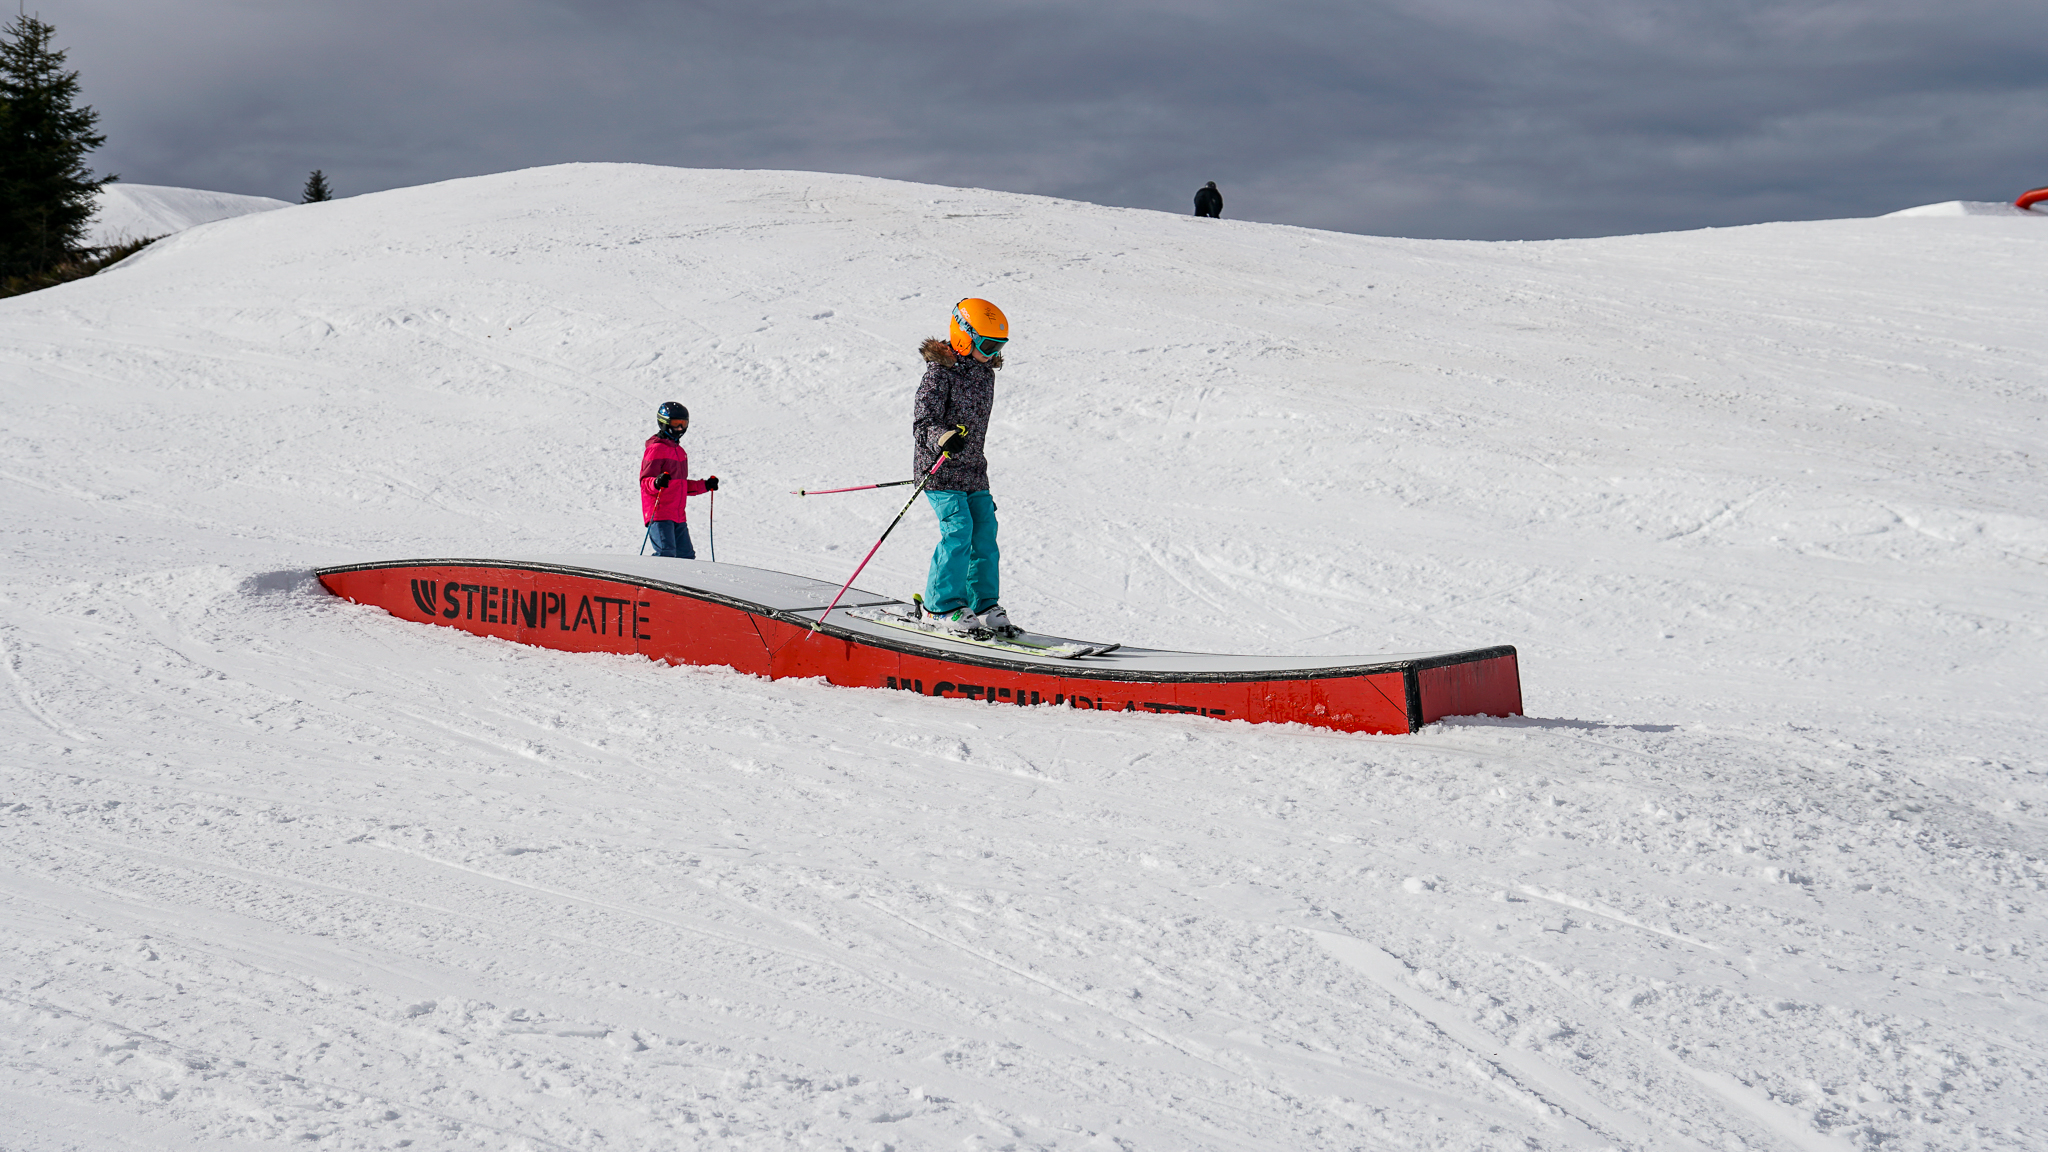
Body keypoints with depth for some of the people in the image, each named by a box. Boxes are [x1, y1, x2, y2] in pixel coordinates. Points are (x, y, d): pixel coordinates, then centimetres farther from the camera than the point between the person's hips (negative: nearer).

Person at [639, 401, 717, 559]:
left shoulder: (679, 451, 22)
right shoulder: (656, 449, -6)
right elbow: (645, 482, -12)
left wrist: (705, 485, 22)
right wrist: (657, 483, -33)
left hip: (678, 516, 9)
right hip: (659, 514, -9)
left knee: (686, 556, 7)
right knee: (666, 554, -22)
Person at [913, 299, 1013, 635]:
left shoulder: (985, 373, 11)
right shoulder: (940, 373, -13)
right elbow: (923, 424, -19)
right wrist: (943, 438, -40)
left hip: (974, 472, 7)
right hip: (941, 470, -7)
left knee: (985, 535, 3)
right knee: (959, 532, -15)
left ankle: (983, 605, 13)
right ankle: (941, 607, -6)